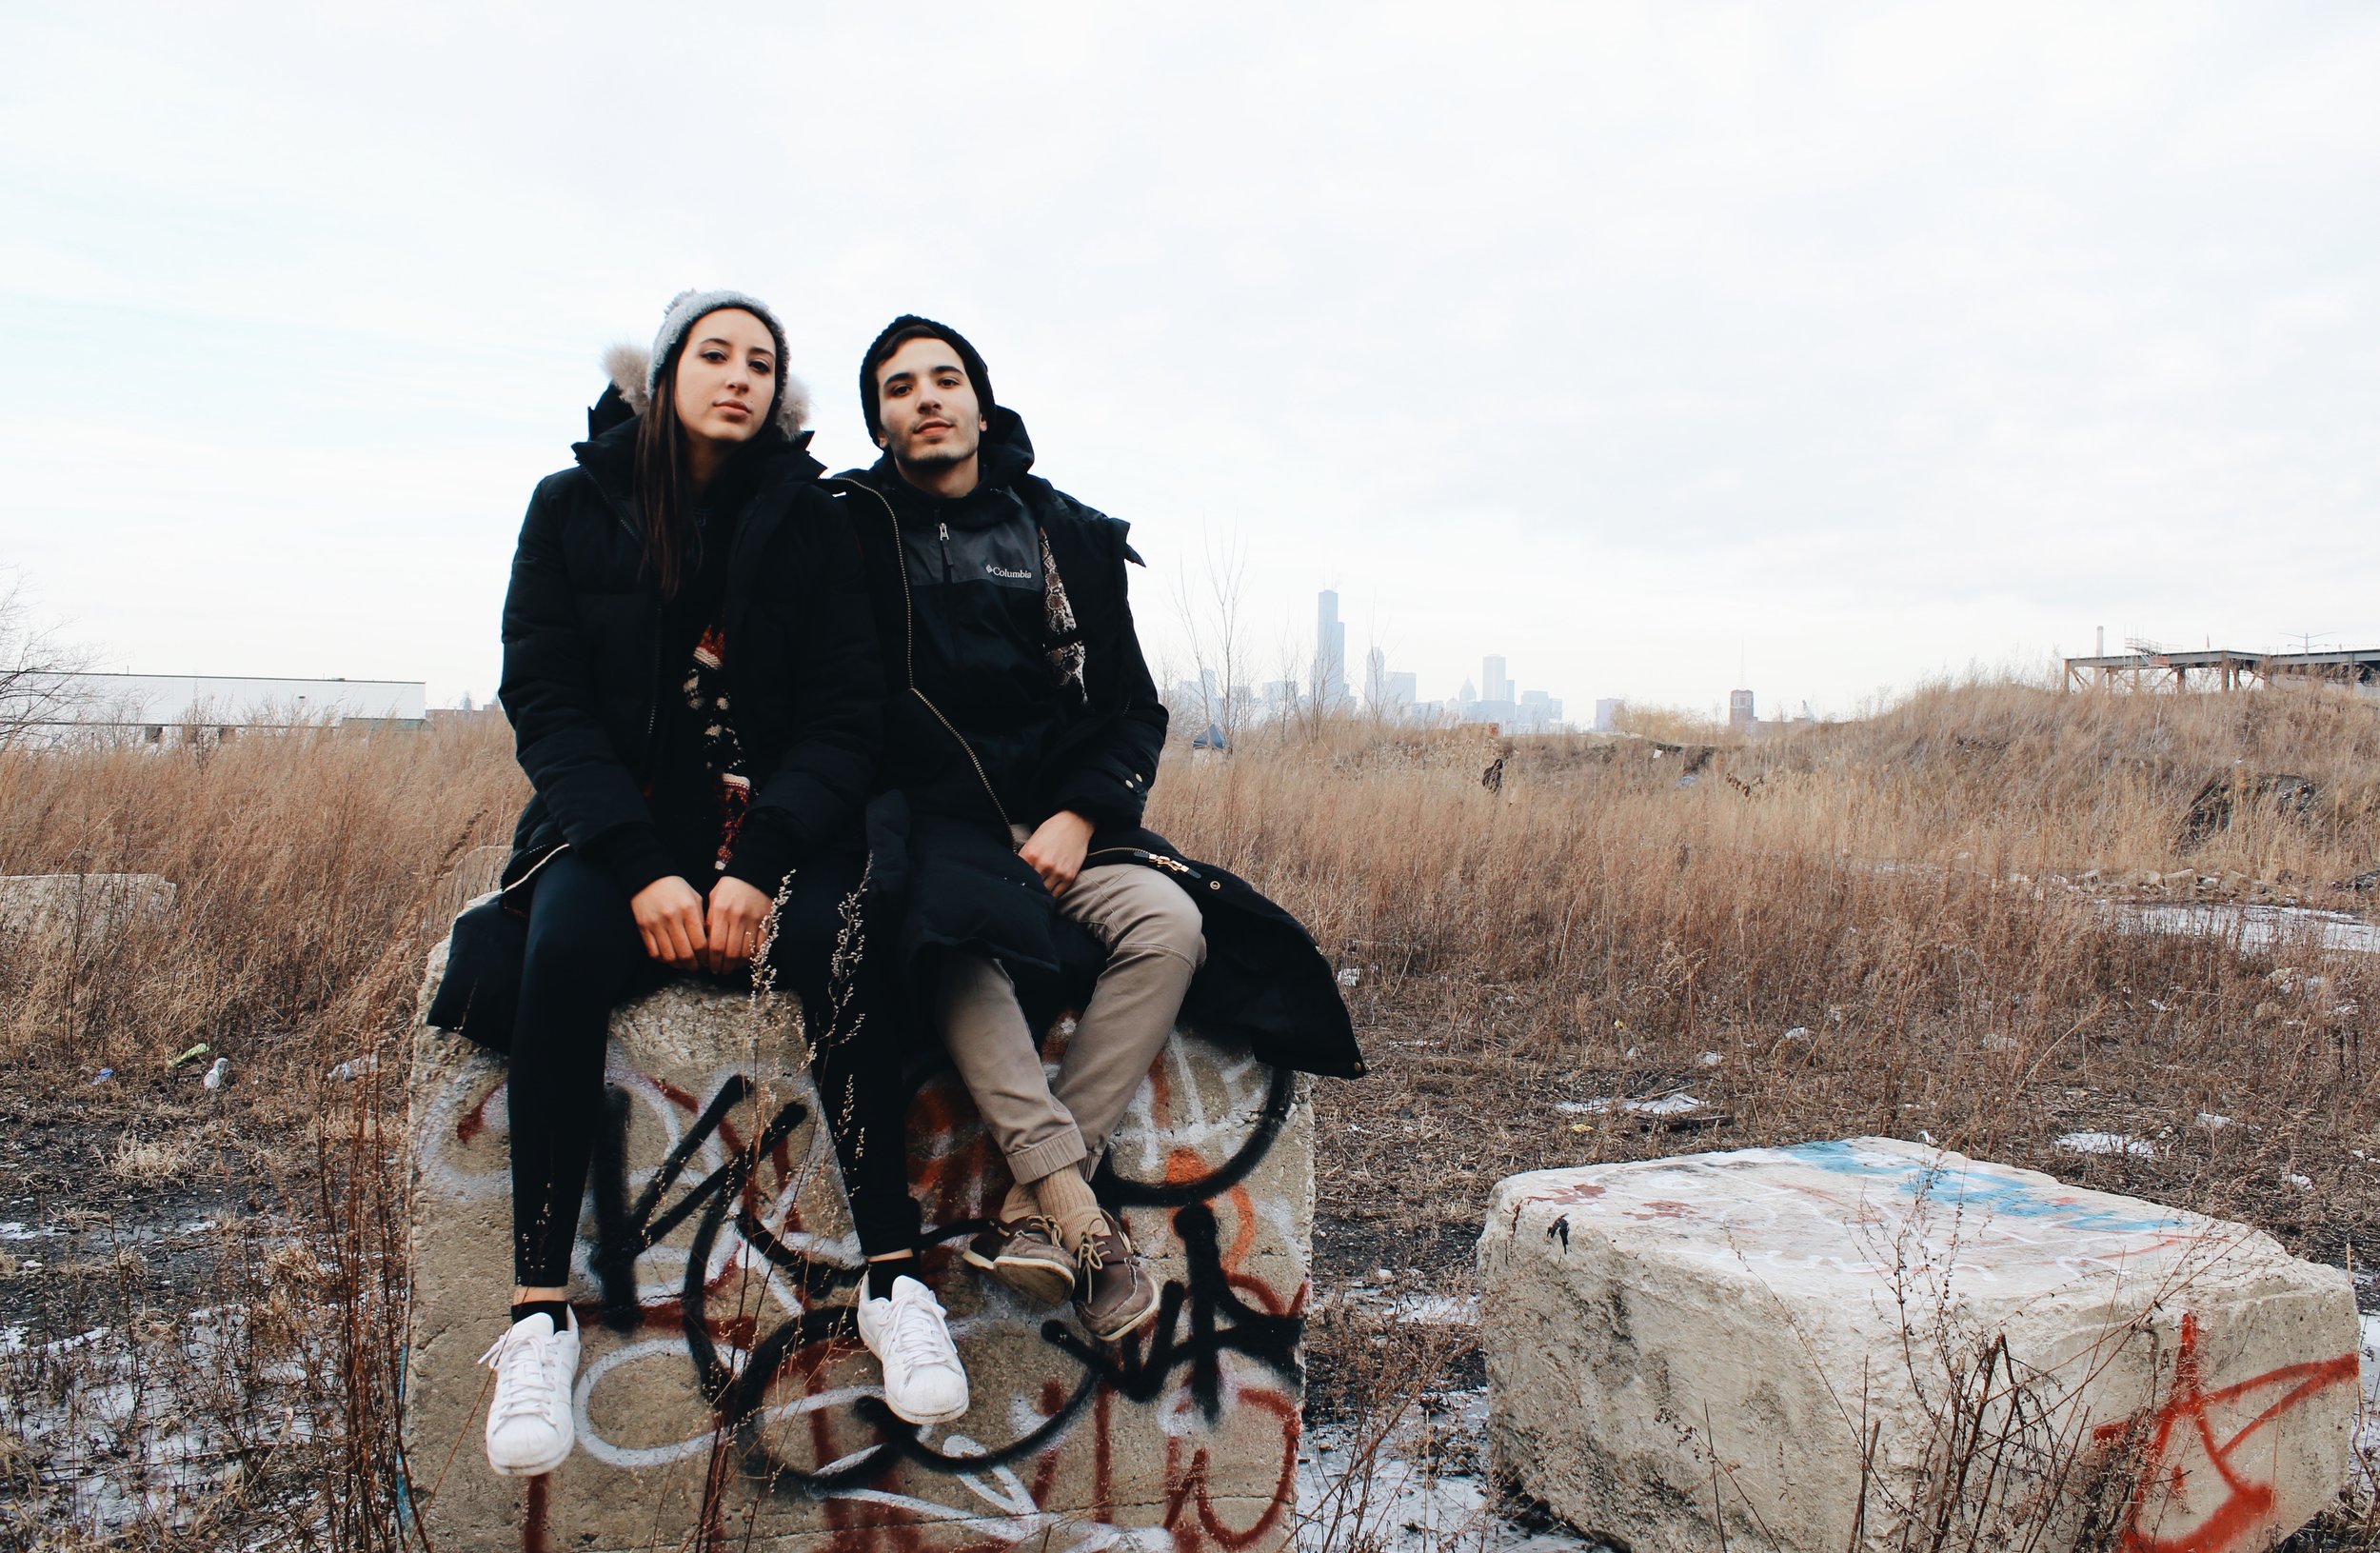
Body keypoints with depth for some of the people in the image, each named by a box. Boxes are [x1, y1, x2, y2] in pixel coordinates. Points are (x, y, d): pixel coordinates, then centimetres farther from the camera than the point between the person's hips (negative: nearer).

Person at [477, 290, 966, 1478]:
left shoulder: (810, 518, 3)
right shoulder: (576, 506, 4)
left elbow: (846, 712, -2)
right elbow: (543, 701, -2)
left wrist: (763, 862, -18)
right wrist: (641, 866, -17)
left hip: (776, 818, 0)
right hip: (621, 819, 1)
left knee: (837, 946, -31)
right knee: (565, 950, -31)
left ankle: (892, 1281, -23)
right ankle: (539, 1312, -22)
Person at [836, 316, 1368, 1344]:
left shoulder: (1069, 536, 12)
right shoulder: (852, 529, 6)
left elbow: (1133, 706, 9)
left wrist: (1080, 815, -7)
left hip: (1056, 819, 3)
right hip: (921, 820, -2)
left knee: (1170, 923, -26)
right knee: (962, 936, -36)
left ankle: (1029, 1207, -26)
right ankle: (1079, 1212, -33)